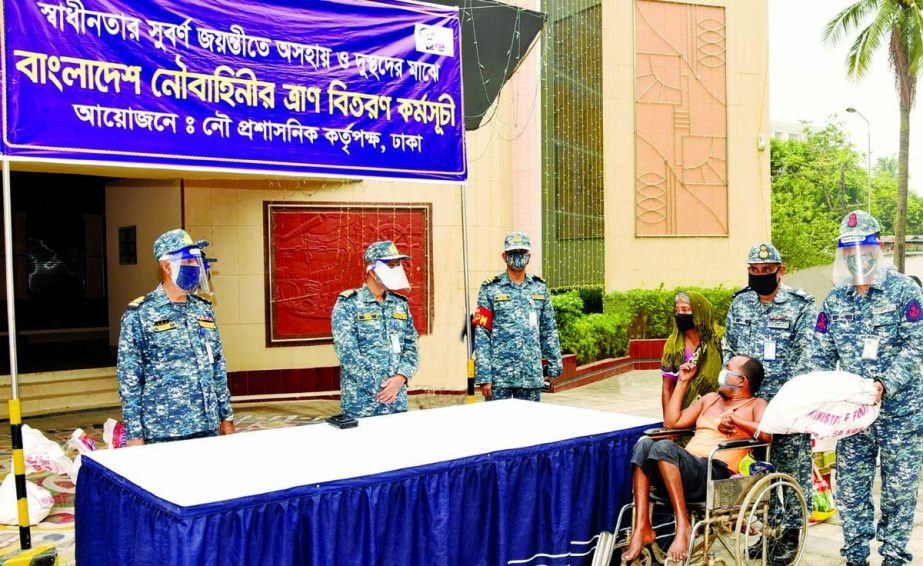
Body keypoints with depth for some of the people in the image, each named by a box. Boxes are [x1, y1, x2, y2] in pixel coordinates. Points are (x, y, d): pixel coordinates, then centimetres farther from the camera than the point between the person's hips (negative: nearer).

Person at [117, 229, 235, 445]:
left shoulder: (204, 309, 10)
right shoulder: (140, 314, -5)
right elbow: (129, 380, -5)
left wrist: (226, 416, 13)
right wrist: (134, 434, -8)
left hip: (208, 428, 5)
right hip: (164, 434, -5)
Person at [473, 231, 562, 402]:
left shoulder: (540, 288, 10)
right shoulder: (490, 289, -1)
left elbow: (549, 331, 14)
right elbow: (481, 336, -4)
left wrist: (554, 365, 8)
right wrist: (484, 377, -10)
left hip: (532, 375, 3)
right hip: (499, 375, -3)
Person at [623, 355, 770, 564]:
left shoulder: (756, 405, 11)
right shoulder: (709, 399, 29)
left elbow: (767, 435, -10)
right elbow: (671, 422, 22)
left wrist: (733, 419, -8)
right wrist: (683, 382, 23)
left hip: (717, 473, -6)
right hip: (685, 468, 6)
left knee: (664, 447, -33)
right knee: (644, 444, -24)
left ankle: (683, 526, -29)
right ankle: (642, 529, -28)